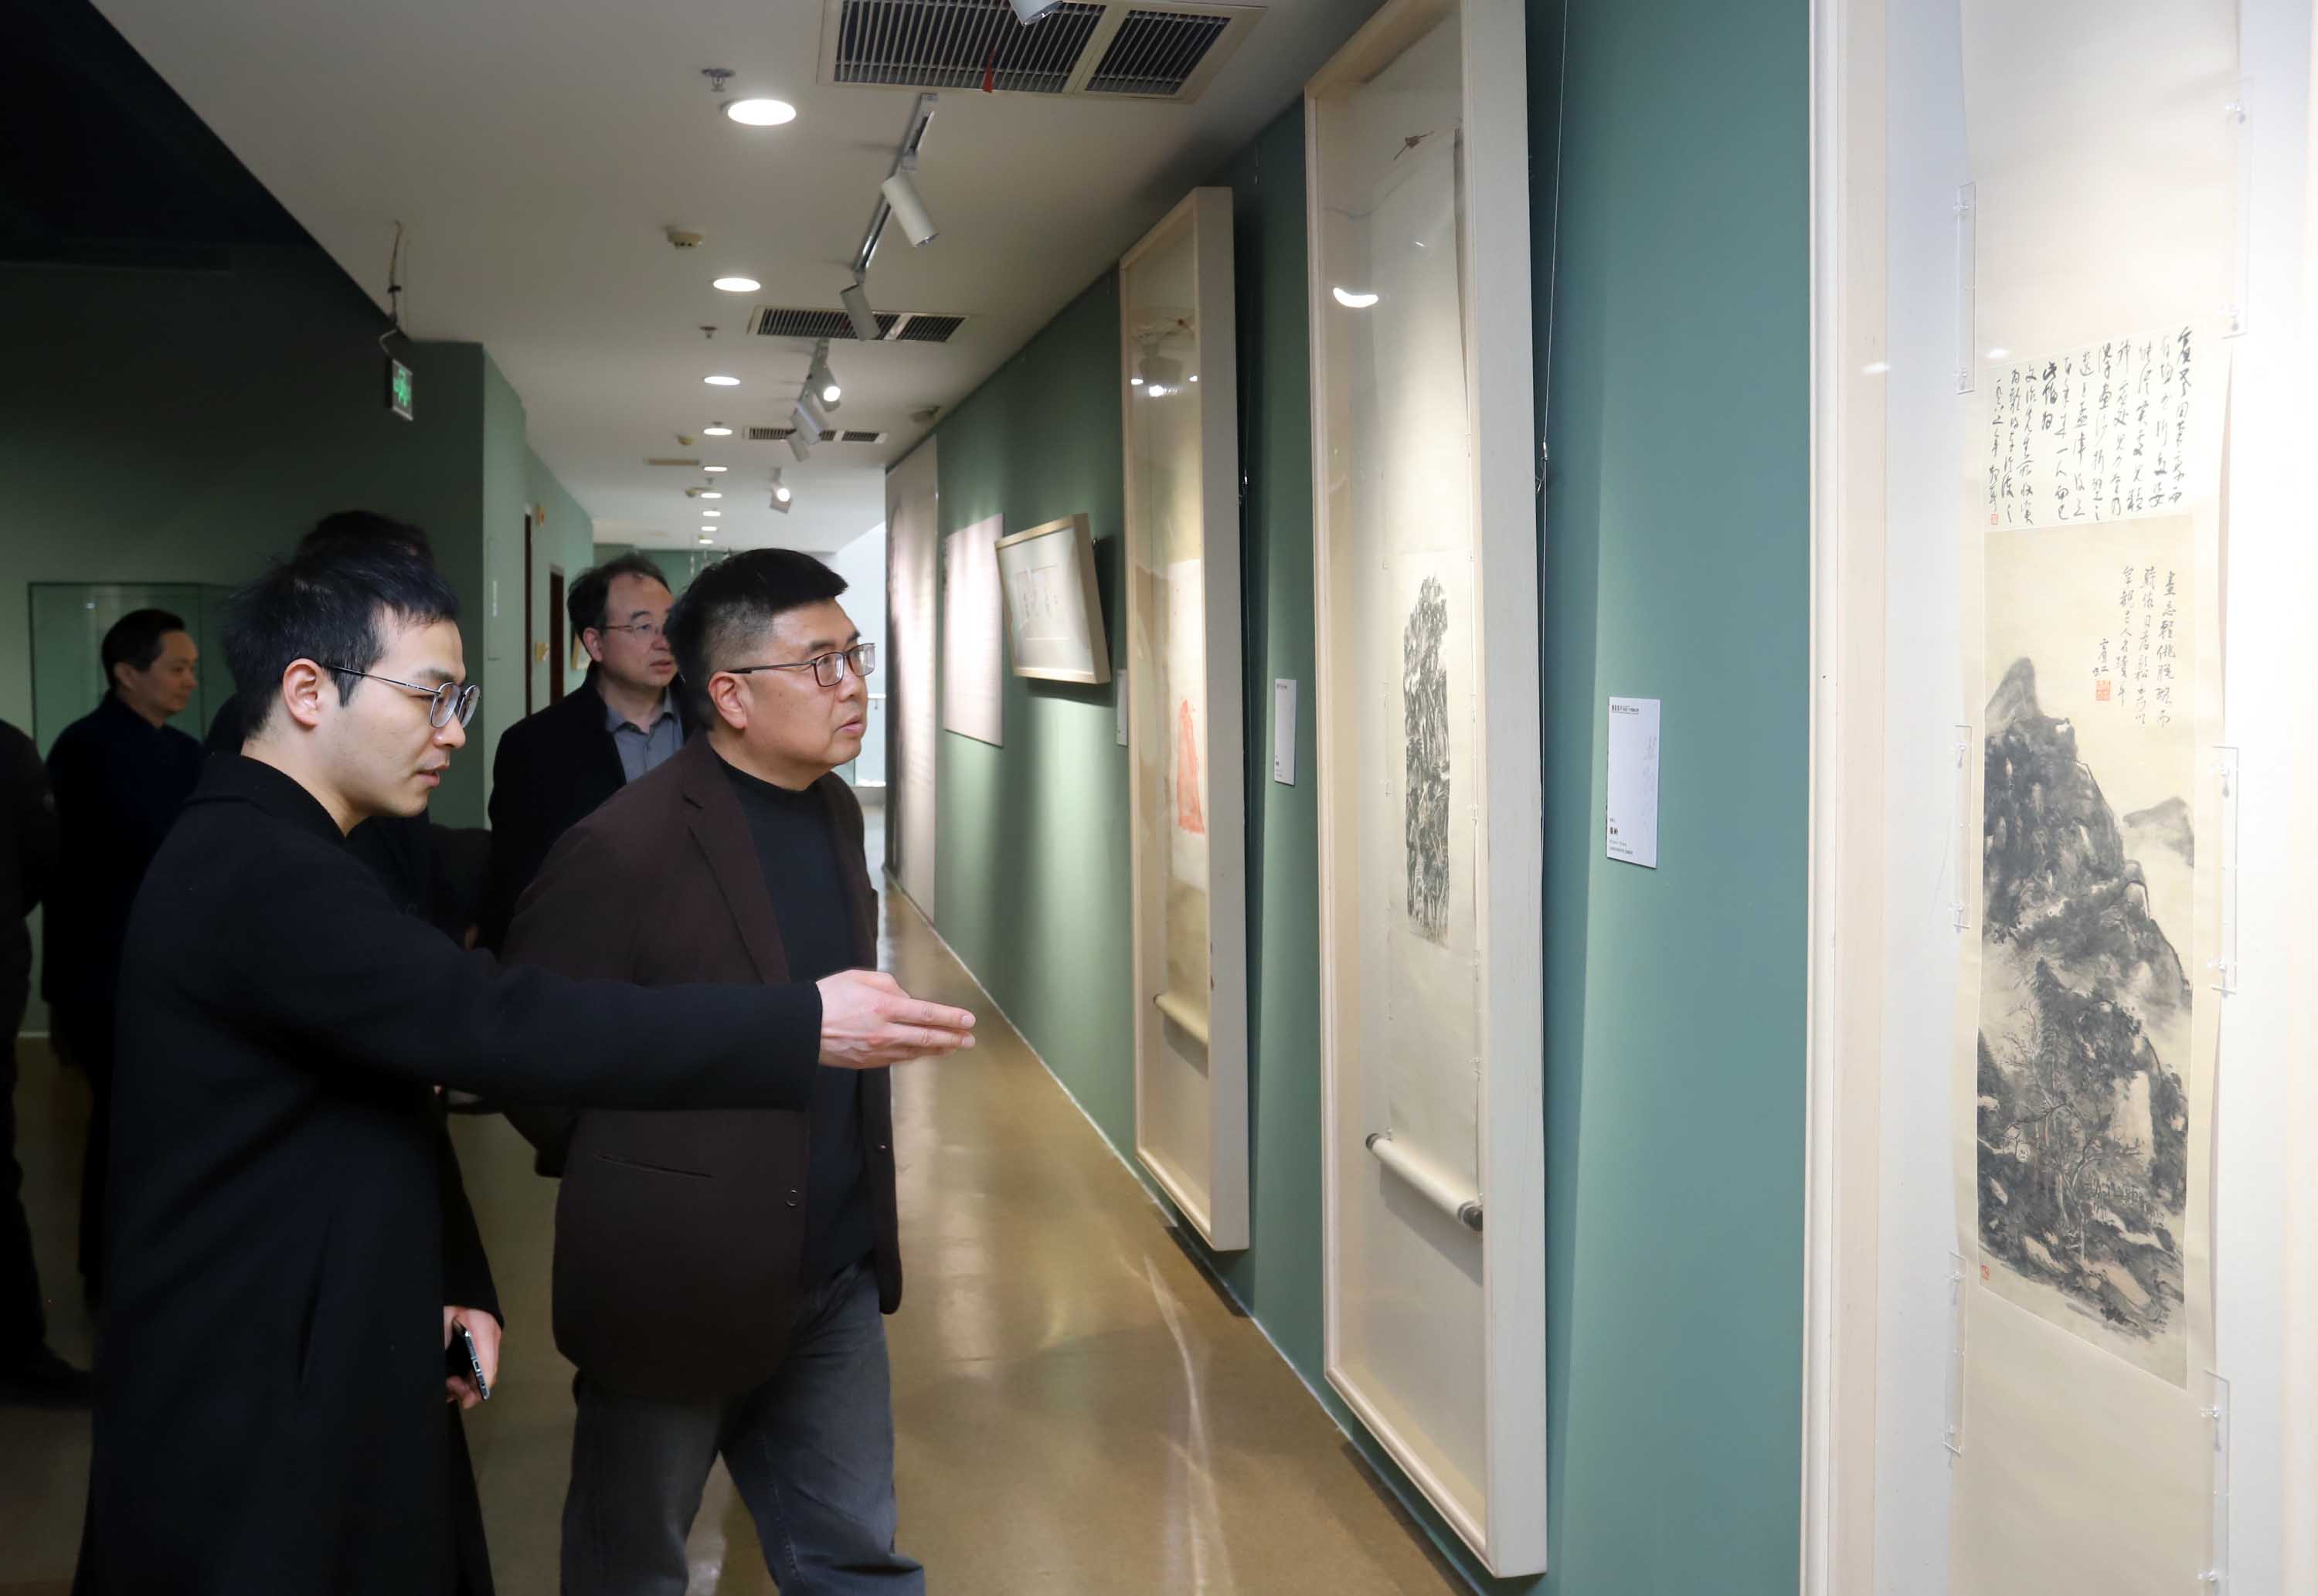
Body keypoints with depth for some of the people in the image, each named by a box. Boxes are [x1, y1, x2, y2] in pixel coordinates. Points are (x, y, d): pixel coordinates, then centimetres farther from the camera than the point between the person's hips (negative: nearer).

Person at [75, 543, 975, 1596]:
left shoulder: (254, 856, 11)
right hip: (259, 1441, -9)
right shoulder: (259, 873, -22)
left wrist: (418, 1301, 3)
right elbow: (507, 1027, -31)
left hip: (301, 1394, 10)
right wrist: (804, 1024, -28)